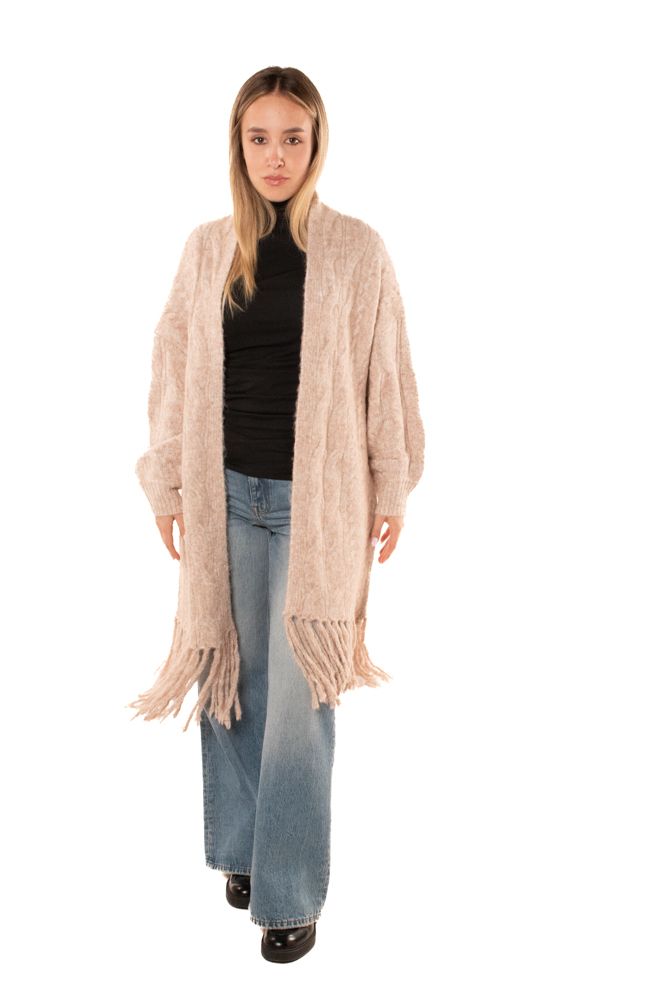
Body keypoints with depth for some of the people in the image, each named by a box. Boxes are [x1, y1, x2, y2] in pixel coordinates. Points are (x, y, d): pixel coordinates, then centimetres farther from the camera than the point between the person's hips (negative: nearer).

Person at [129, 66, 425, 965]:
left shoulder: (356, 248, -4)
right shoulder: (208, 248, 4)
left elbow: (385, 377, -1)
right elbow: (174, 372, 8)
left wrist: (392, 489, 0)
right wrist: (167, 482, 8)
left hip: (315, 498, -3)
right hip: (227, 490, 3)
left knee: (299, 693, 0)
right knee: (235, 675, 12)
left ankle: (291, 891, 14)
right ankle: (243, 847, 31)